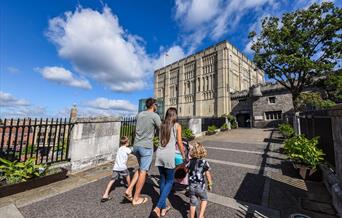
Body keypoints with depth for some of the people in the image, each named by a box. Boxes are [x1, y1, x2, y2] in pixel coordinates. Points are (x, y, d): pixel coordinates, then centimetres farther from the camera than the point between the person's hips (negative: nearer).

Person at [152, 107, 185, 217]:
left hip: (159, 153, 5)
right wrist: (183, 155, 14)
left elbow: (162, 140, 14)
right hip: (169, 154, -4)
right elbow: (179, 143, 0)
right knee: (169, 181, 13)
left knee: (162, 180, 18)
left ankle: (163, 208, 29)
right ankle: (158, 207, 5)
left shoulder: (162, 125, 12)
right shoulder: (177, 126, -1)